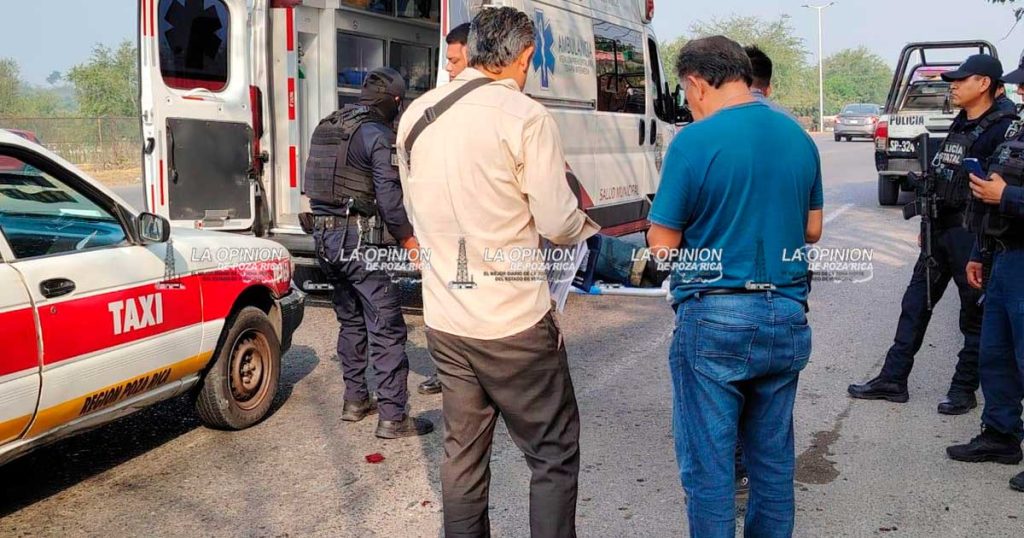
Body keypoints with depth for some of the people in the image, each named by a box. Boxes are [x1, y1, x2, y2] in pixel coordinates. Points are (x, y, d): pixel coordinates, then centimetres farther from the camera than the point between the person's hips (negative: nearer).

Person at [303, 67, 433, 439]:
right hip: (359, 239, -8)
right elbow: (389, 199, -16)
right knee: (387, 327, -4)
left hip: (324, 234, 9)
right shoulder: (379, 136, -11)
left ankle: (355, 401, 27)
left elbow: (314, 185, 17)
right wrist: (408, 239, -5)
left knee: (351, 320, 20)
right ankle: (393, 417, -3)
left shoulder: (327, 129, 13)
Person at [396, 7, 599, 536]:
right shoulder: (525, 116, -12)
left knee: (463, 452, 16)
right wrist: (586, 224, 9)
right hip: (514, 321, -6)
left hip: (444, 319, 6)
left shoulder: (416, 114, 6)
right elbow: (558, 223, -12)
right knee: (554, 456, 7)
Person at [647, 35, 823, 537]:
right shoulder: (799, 137, 6)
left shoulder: (694, 142, -11)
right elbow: (812, 230, 15)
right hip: (786, 317, 6)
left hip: (714, 319, -6)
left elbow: (663, 245, -8)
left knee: (708, 464, 5)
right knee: (773, 458, 17)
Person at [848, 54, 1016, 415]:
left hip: (973, 236, -9)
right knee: (916, 303, 11)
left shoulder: (1002, 129, -14)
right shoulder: (960, 125, 14)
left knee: (975, 314, 5)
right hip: (941, 231, 9)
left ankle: (964, 388, 18)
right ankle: (893, 379, 18)